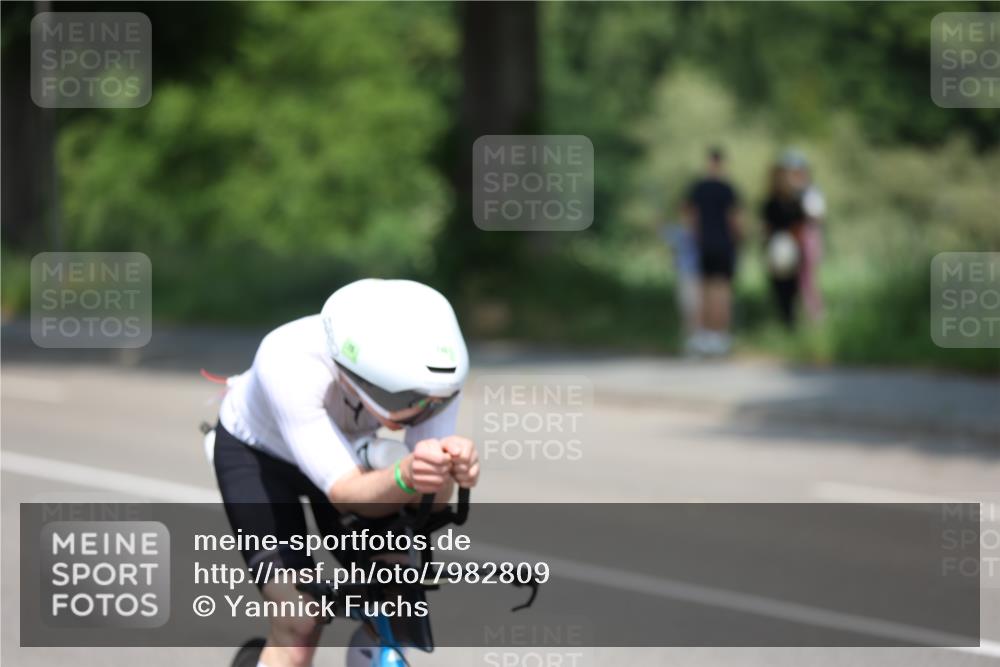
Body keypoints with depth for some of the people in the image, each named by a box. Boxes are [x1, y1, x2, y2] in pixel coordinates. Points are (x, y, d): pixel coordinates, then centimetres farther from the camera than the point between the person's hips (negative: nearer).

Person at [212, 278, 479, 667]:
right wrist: (406, 476, -65)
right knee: (299, 626, -17)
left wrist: (448, 469, -56)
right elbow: (347, 493, -44)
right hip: (255, 454, -4)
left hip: (347, 446, 4)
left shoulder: (434, 369, -31)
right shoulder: (288, 363, -42)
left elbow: (432, 499, -32)